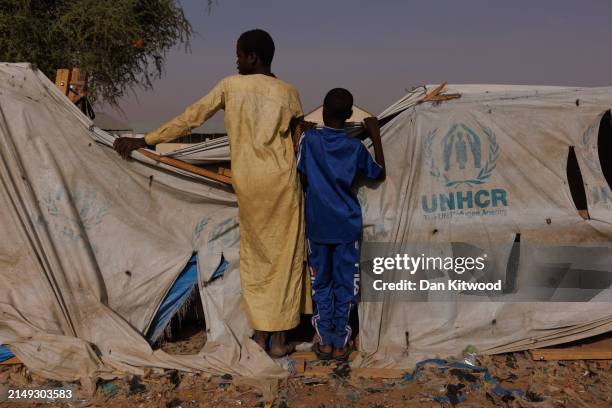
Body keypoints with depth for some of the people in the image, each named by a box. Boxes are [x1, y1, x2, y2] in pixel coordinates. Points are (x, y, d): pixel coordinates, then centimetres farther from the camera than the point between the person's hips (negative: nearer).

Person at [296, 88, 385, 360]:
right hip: (347, 226, 0)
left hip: (317, 225, 0)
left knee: (321, 282, 13)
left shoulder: (308, 139, -8)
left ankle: (324, 341, 18)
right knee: (345, 283, 11)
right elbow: (379, 174, 8)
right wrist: (376, 136, 10)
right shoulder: (355, 146, -6)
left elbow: (302, 179, -4)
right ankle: (340, 342, 18)